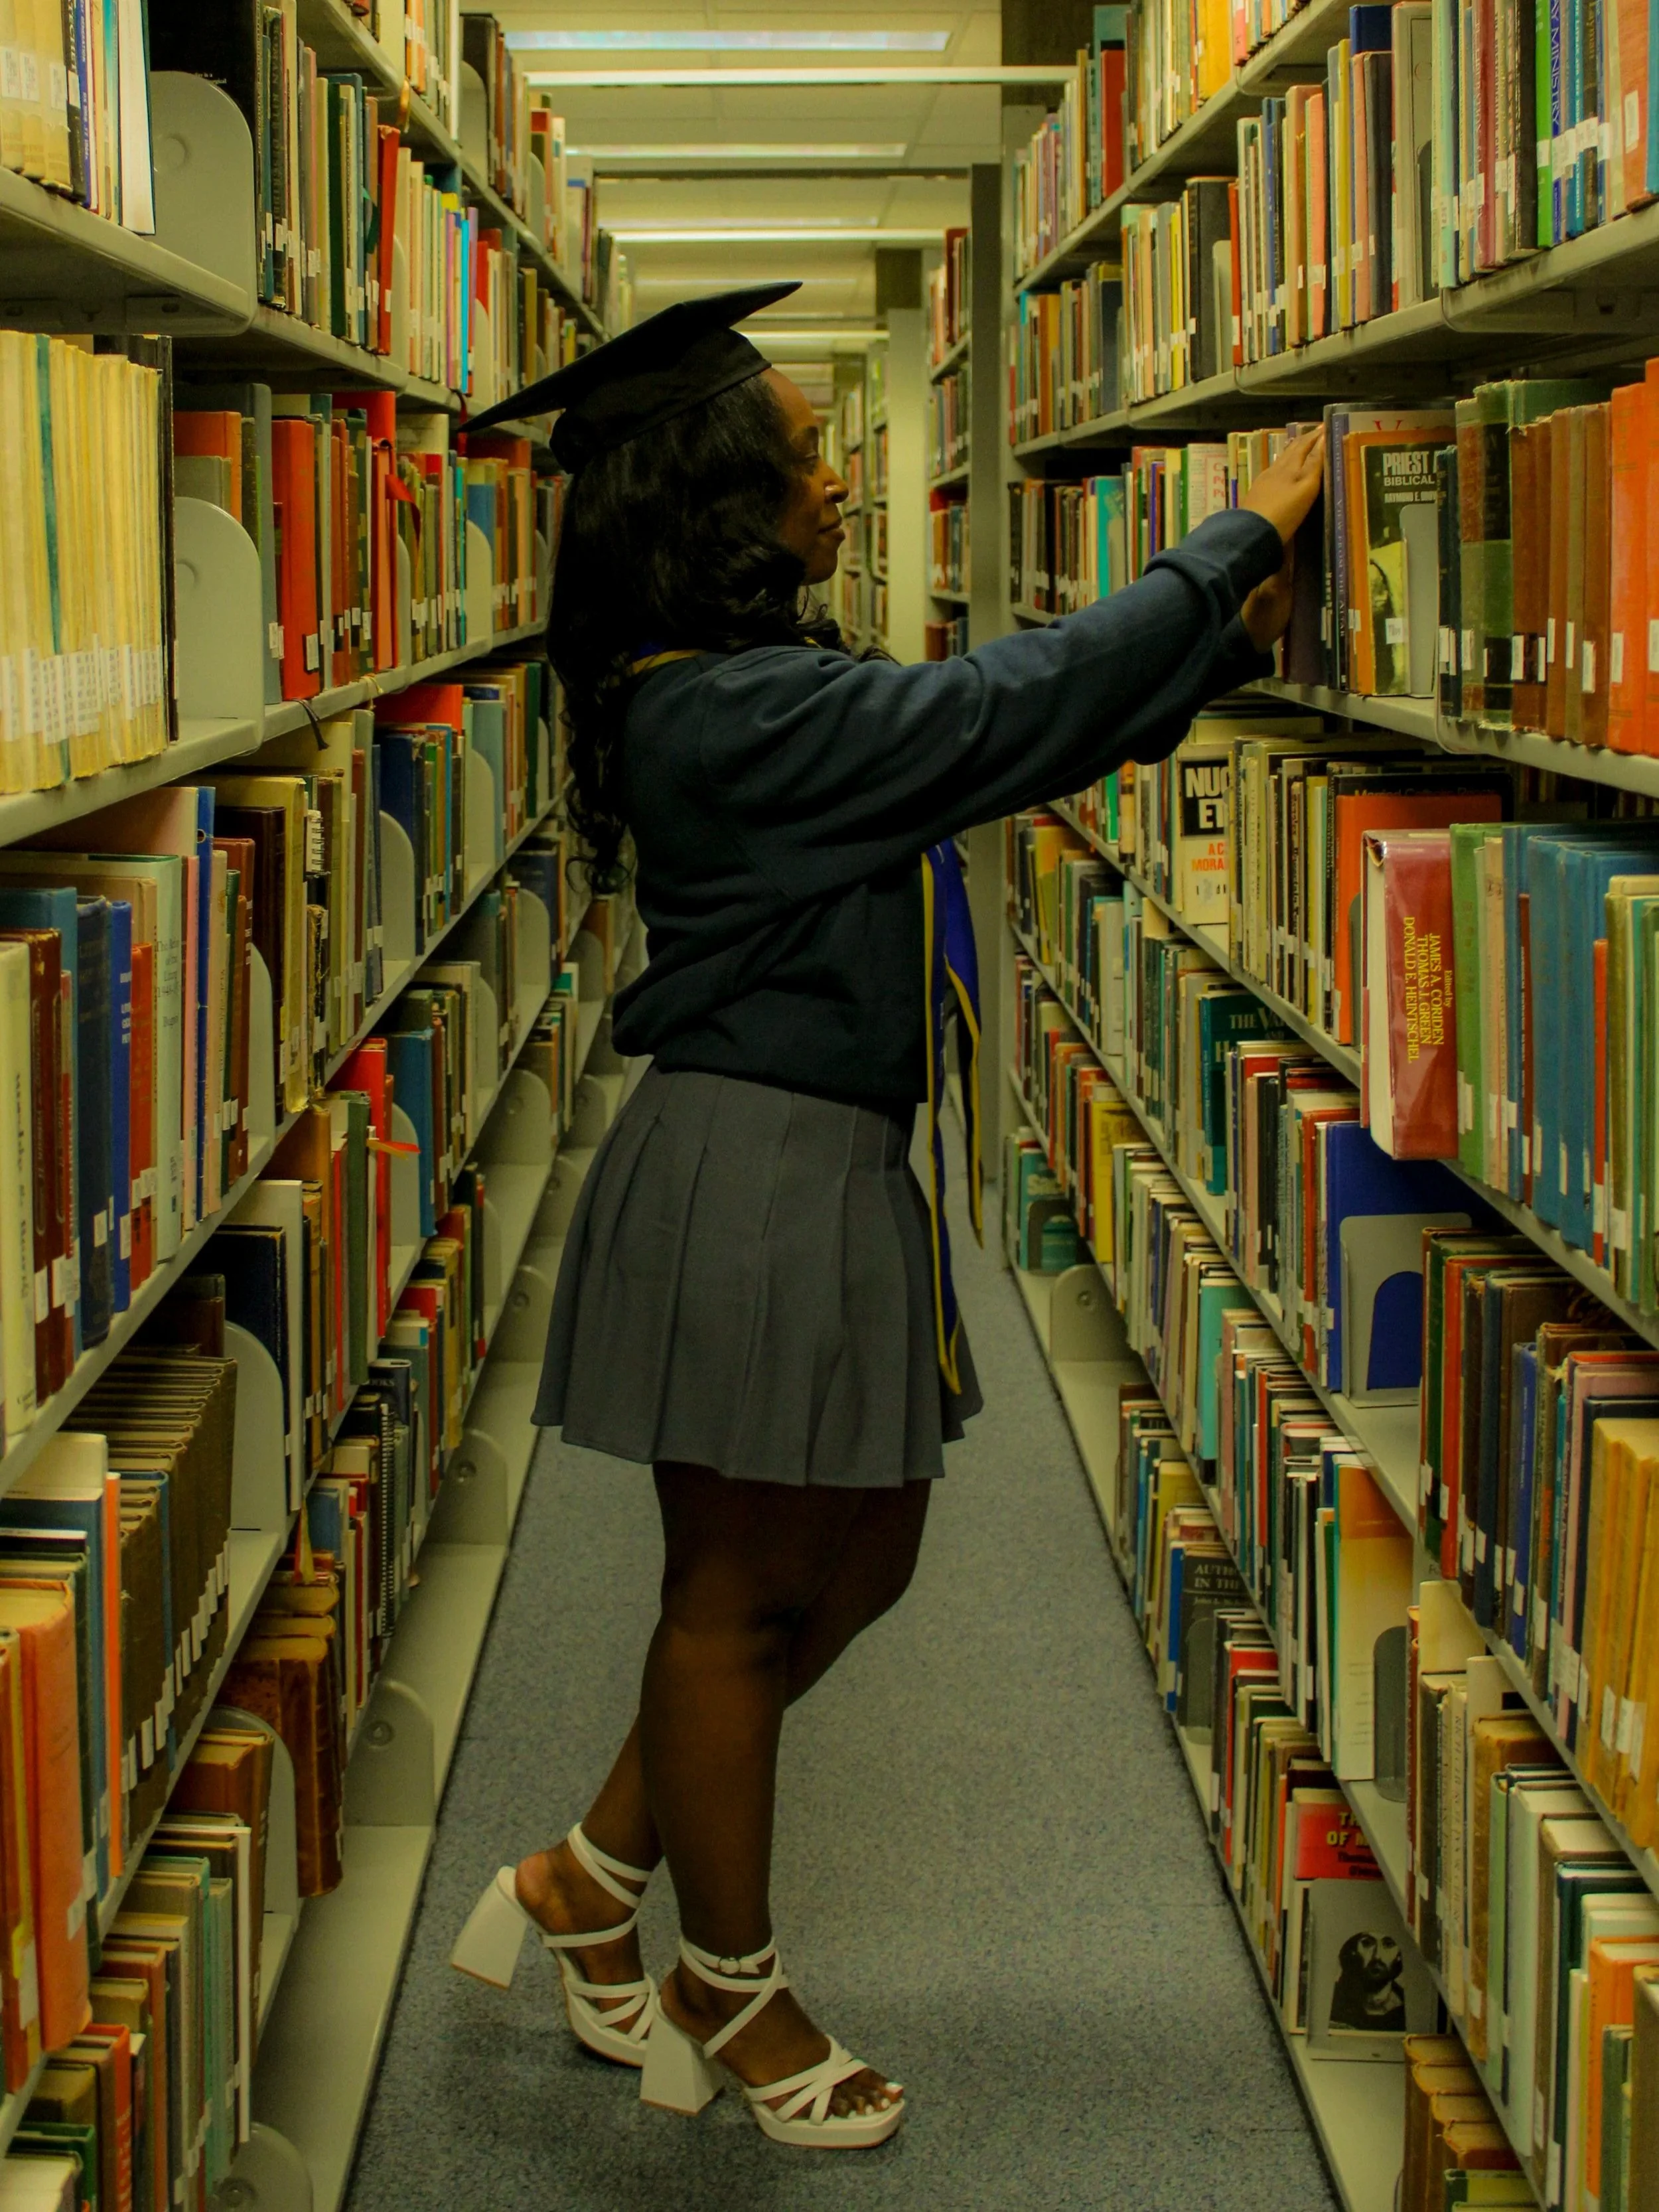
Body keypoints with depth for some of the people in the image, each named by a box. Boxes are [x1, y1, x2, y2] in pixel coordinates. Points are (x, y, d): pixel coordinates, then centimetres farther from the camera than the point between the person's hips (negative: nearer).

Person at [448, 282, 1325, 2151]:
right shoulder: (734, 712, -21)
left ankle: (590, 1879, 30)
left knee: (858, 1562, 19)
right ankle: (725, 1989, 24)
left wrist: (1219, 645, 9)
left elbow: (1012, 736, 16)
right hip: (750, 1175, -10)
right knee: (740, 1594, 6)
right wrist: (1242, 537, -11)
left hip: (824, 1170, 10)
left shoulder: (758, 694, 11)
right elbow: (1019, 707, -21)